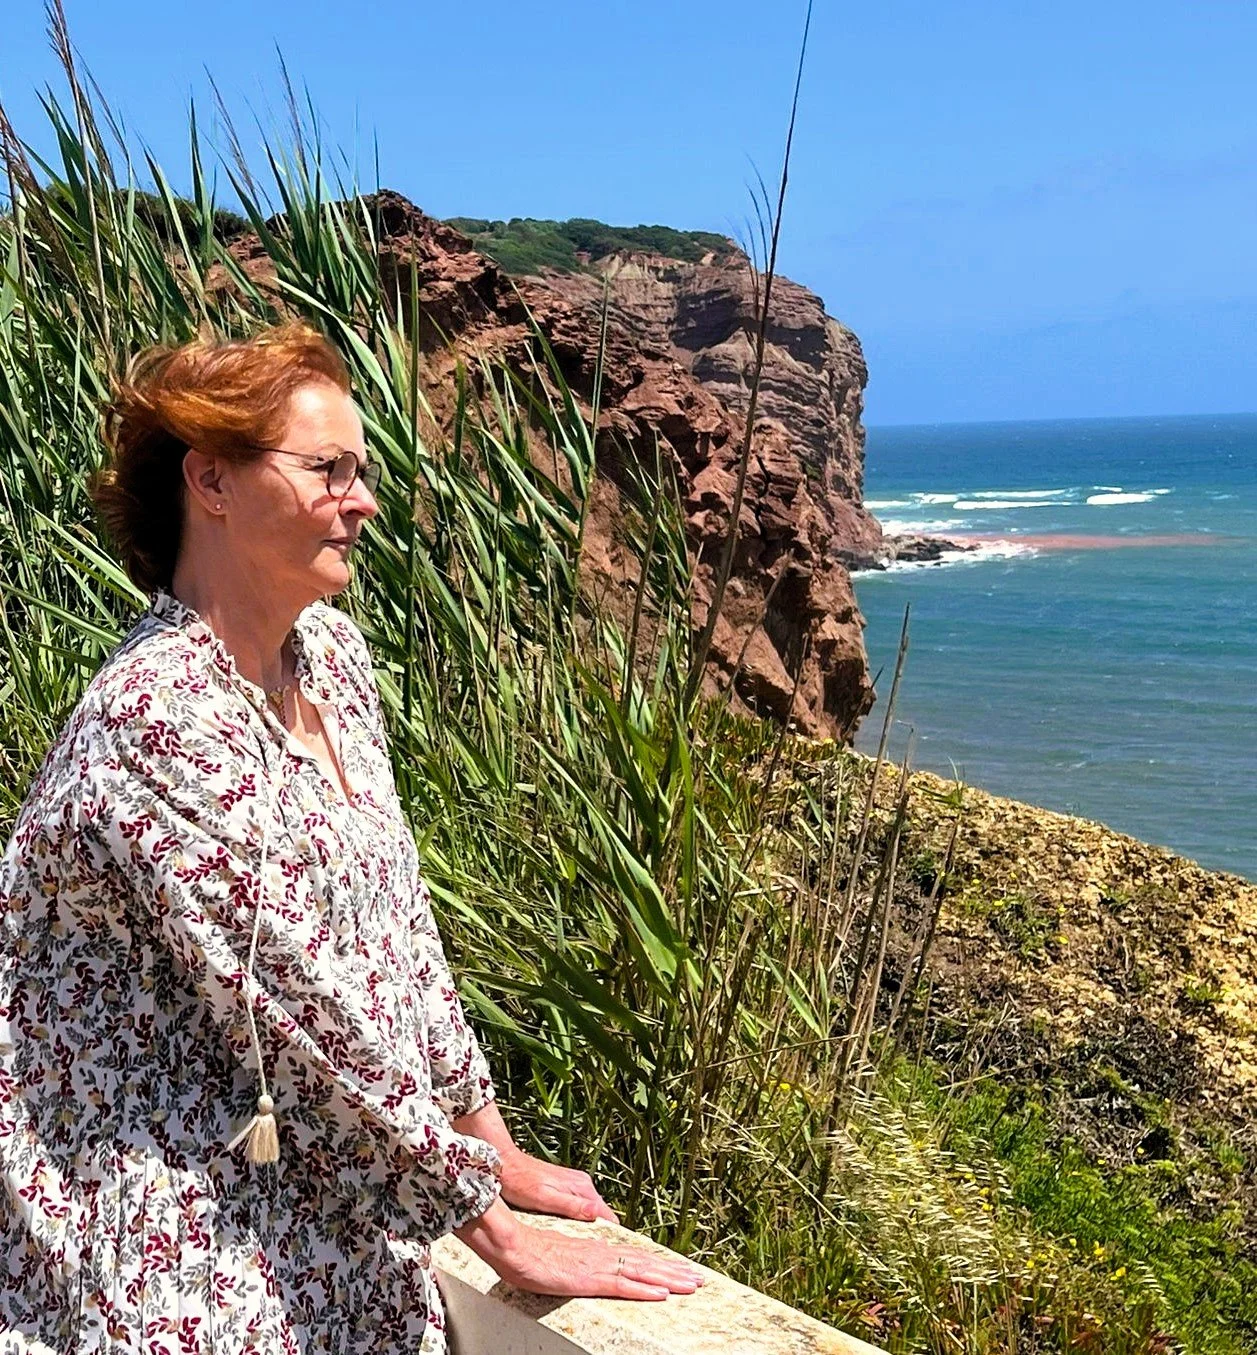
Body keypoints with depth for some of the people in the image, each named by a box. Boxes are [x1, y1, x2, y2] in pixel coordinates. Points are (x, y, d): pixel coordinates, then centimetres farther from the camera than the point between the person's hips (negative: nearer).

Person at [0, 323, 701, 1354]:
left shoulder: (330, 650, 0)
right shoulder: (158, 720, -24)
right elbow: (306, 1006, -23)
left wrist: (488, 1142, 8)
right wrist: (499, 1235, -15)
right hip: (173, 1267, -7)